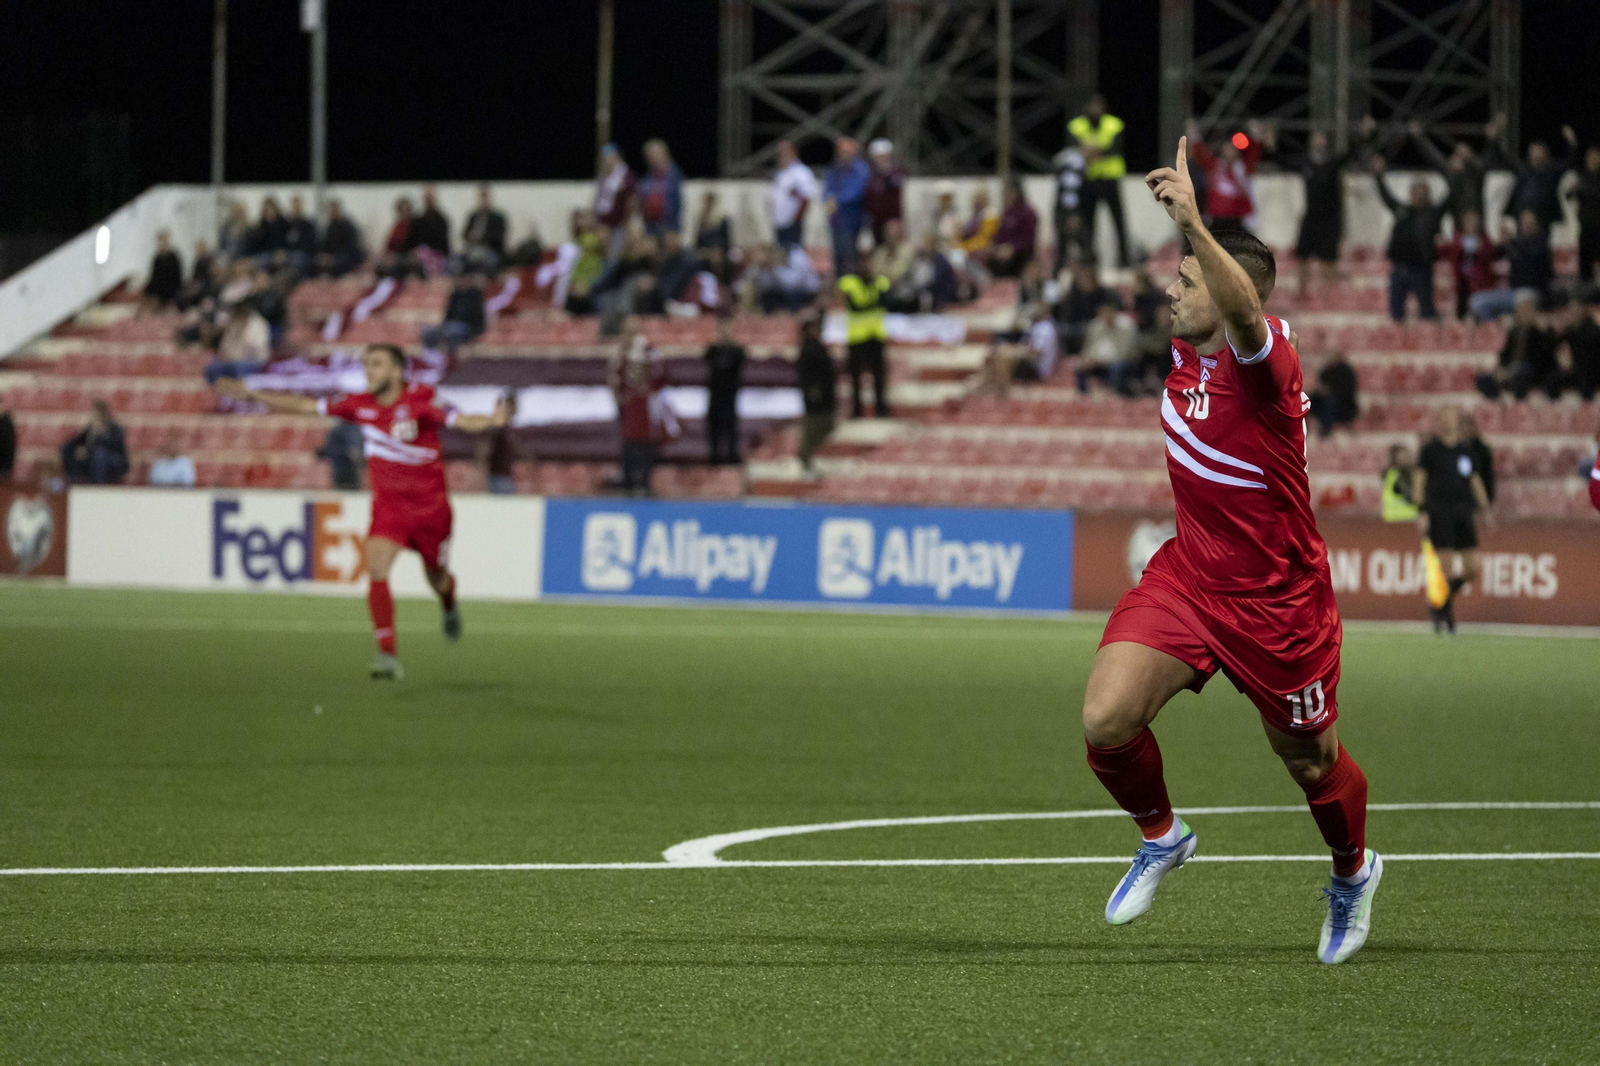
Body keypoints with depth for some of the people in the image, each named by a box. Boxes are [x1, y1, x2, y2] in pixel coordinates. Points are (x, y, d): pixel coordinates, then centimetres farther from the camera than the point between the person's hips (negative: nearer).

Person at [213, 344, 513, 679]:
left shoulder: (420, 405, -18)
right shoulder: (361, 405, -4)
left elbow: (461, 421, -30)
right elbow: (304, 406, 3)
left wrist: (492, 421, -52)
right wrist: (253, 396, 3)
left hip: (430, 508, -2)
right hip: (388, 506, 2)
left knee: (436, 576, 15)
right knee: (376, 569, -20)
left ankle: (449, 605, 55)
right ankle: (388, 656, -20)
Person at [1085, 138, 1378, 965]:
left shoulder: (1262, 354, -23)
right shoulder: (1188, 347, -2)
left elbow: (1243, 306, -48)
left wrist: (1193, 221, -60)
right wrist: (1187, 216, 21)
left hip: (1276, 599, -6)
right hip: (1188, 571, 6)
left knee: (1312, 764, 13)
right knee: (1107, 720, -15)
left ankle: (1352, 873, 45)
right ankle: (1161, 837, 14)